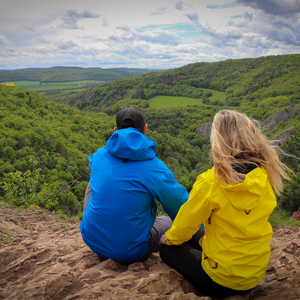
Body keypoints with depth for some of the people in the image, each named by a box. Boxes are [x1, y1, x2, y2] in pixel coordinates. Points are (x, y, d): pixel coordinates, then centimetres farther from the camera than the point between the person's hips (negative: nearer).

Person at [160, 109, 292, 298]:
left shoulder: (211, 182, -24)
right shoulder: (265, 177, -8)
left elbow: (186, 224, -10)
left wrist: (169, 238, 12)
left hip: (222, 280, -6)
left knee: (168, 249, 15)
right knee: (197, 236, 25)